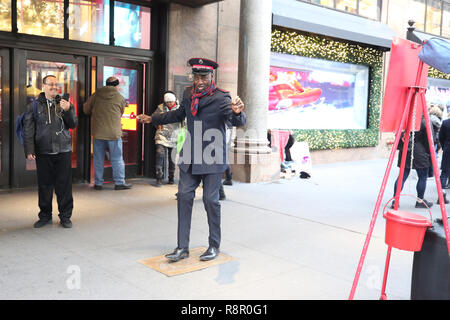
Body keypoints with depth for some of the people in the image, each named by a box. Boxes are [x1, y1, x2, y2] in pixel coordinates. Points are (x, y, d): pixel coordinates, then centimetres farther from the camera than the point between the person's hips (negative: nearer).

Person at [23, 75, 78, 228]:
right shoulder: (34, 105, 6)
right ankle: (45, 216, 20)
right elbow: (28, 130, 4)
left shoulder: (65, 104, 10)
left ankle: (65, 216, 13)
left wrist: (67, 110, -14)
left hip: (63, 151, 0)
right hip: (43, 152, 0)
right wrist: (29, 150, -4)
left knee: (64, 184, 2)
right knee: (44, 185, 6)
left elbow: (73, 125, 3)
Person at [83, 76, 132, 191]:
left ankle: (98, 183, 16)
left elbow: (86, 109, 10)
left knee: (98, 159, 10)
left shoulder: (96, 95, 3)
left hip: (97, 133, 2)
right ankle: (119, 182, 10)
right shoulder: (120, 98, -1)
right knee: (117, 159, 7)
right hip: (114, 133, -2)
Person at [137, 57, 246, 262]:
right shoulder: (190, 98, 10)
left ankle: (214, 246, 19)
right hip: (190, 159, 6)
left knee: (210, 200, 1)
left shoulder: (221, 98, -9)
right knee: (184, 196, 4)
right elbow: (177, 115, 28)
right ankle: (182, 247, 12)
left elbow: (238, 122, -21)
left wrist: (237, 113, -45)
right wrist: (151, 119, 34)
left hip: (212, 159, -6)